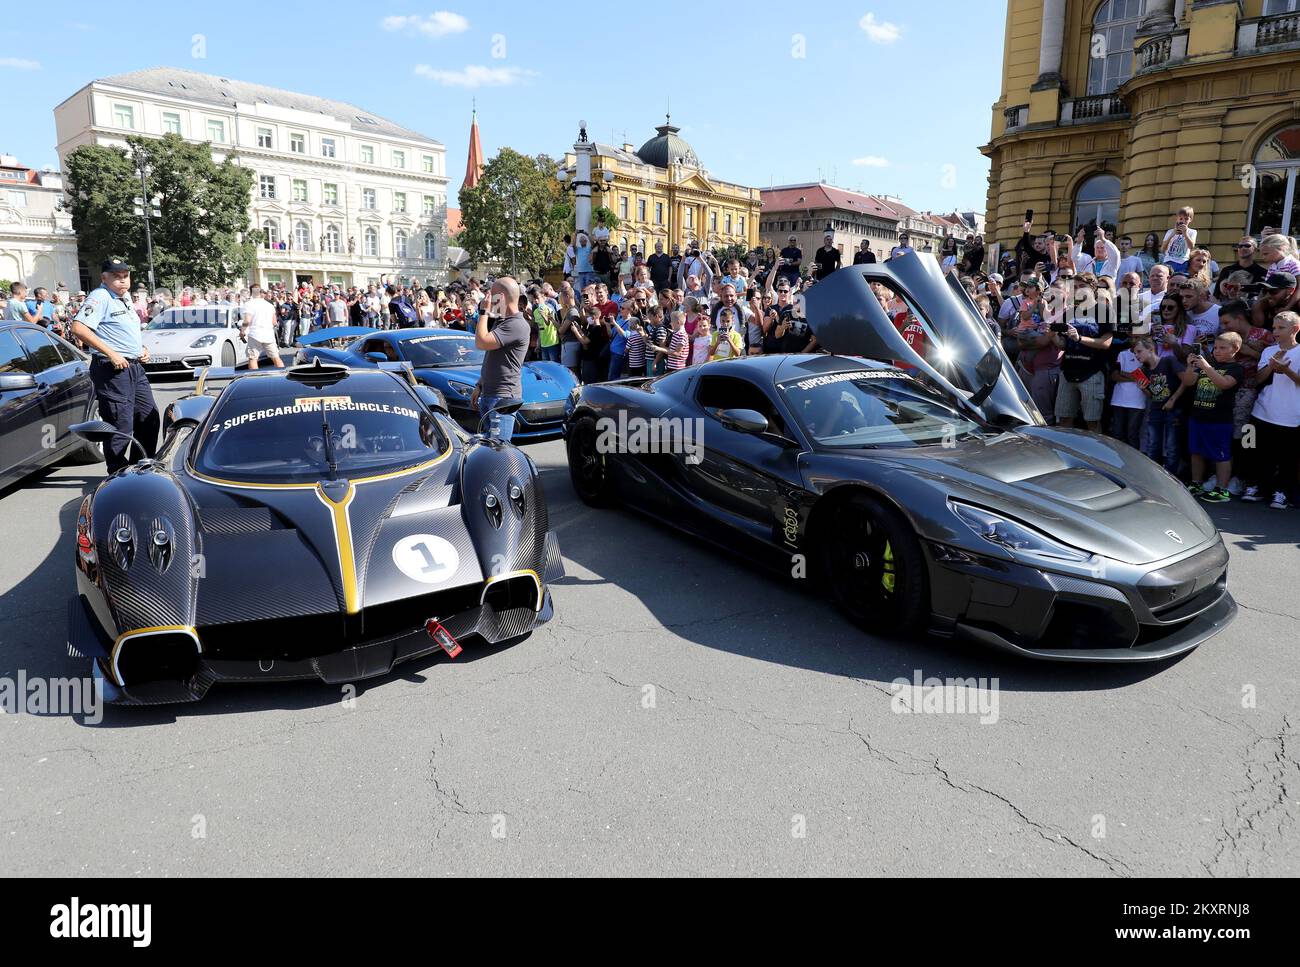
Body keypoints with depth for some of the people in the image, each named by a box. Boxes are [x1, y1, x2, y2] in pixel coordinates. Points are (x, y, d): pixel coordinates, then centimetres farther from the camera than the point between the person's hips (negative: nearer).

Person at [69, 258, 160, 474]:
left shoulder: (125, 299, 18)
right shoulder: (100, 297, -10)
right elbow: (78, 328, -22)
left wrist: (142, 349, 12)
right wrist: (111, 354, -24)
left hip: (135, 367, 10)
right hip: (112, 370, -10)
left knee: (149, 418, 15)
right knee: (121, 426, -7)